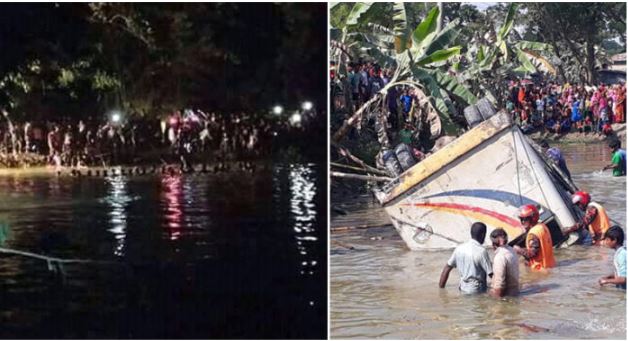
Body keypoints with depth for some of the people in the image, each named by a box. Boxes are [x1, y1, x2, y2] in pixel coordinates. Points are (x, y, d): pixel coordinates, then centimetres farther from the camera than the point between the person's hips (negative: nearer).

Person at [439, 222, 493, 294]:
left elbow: (446, 269, 7)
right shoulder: (481, 251, -16)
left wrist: (441, 288, 13)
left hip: (463, 290, 7)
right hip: (477, 291, -6)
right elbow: (491, 274, -15)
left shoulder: (459, 248, 3)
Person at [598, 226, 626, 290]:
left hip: (623, 290, -8)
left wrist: (607, 281, -13)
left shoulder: (622, 254, -22)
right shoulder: (619, 252, 5)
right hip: (620, 288, 8)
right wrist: (608, 277, 6)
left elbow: (623, 279, -24)